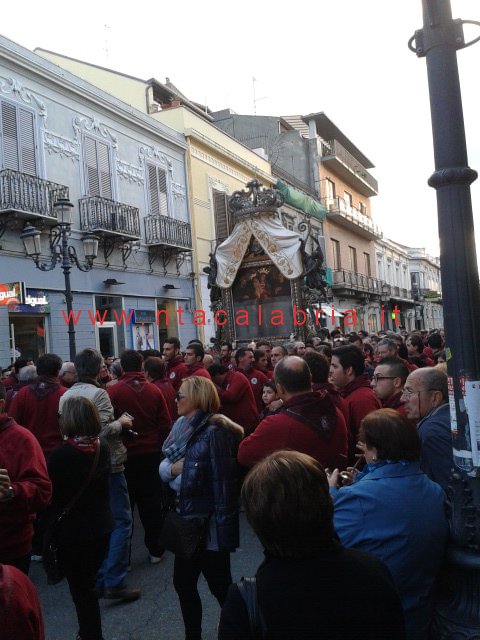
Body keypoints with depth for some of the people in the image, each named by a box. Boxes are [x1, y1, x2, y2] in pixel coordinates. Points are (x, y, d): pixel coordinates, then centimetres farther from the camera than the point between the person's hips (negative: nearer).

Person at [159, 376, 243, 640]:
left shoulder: (215, 431, -19)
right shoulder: (181, 426, 6)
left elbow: (224, 481, -21)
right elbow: (162, 465, 10)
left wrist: (224, 526, -21)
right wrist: (171, 468, -12)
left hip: (209, 524, -8)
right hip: (186, 520, 8)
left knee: (219, 585, 8)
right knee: (182, 582, 18)